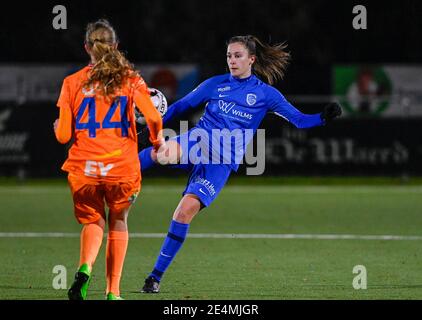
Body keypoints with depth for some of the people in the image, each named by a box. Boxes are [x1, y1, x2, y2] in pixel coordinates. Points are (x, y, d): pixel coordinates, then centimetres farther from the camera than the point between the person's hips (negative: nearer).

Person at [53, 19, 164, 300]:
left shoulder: (72, 82, 1)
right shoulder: (129, 78, -1)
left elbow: (63, 135, 0)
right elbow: (154, 118, -11)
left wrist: (58, 126, 24)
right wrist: (157, 141, 10)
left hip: (83, 168, 0)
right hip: (122, 166, 0)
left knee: (93, 221, 17)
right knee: (118, 223, 20)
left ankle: (85, 267, -15)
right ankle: (113, 291, 16)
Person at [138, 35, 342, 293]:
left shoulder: (265, 93, 8)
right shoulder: (215, 85, 12)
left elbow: (299, 120, 6)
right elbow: (181, 106, 20)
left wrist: (324, 118, -12)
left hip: (223, 162, -1)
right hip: (197, 142, 1)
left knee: (187, 210, -16)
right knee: (163, 152, -38)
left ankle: (157, 275, -7)